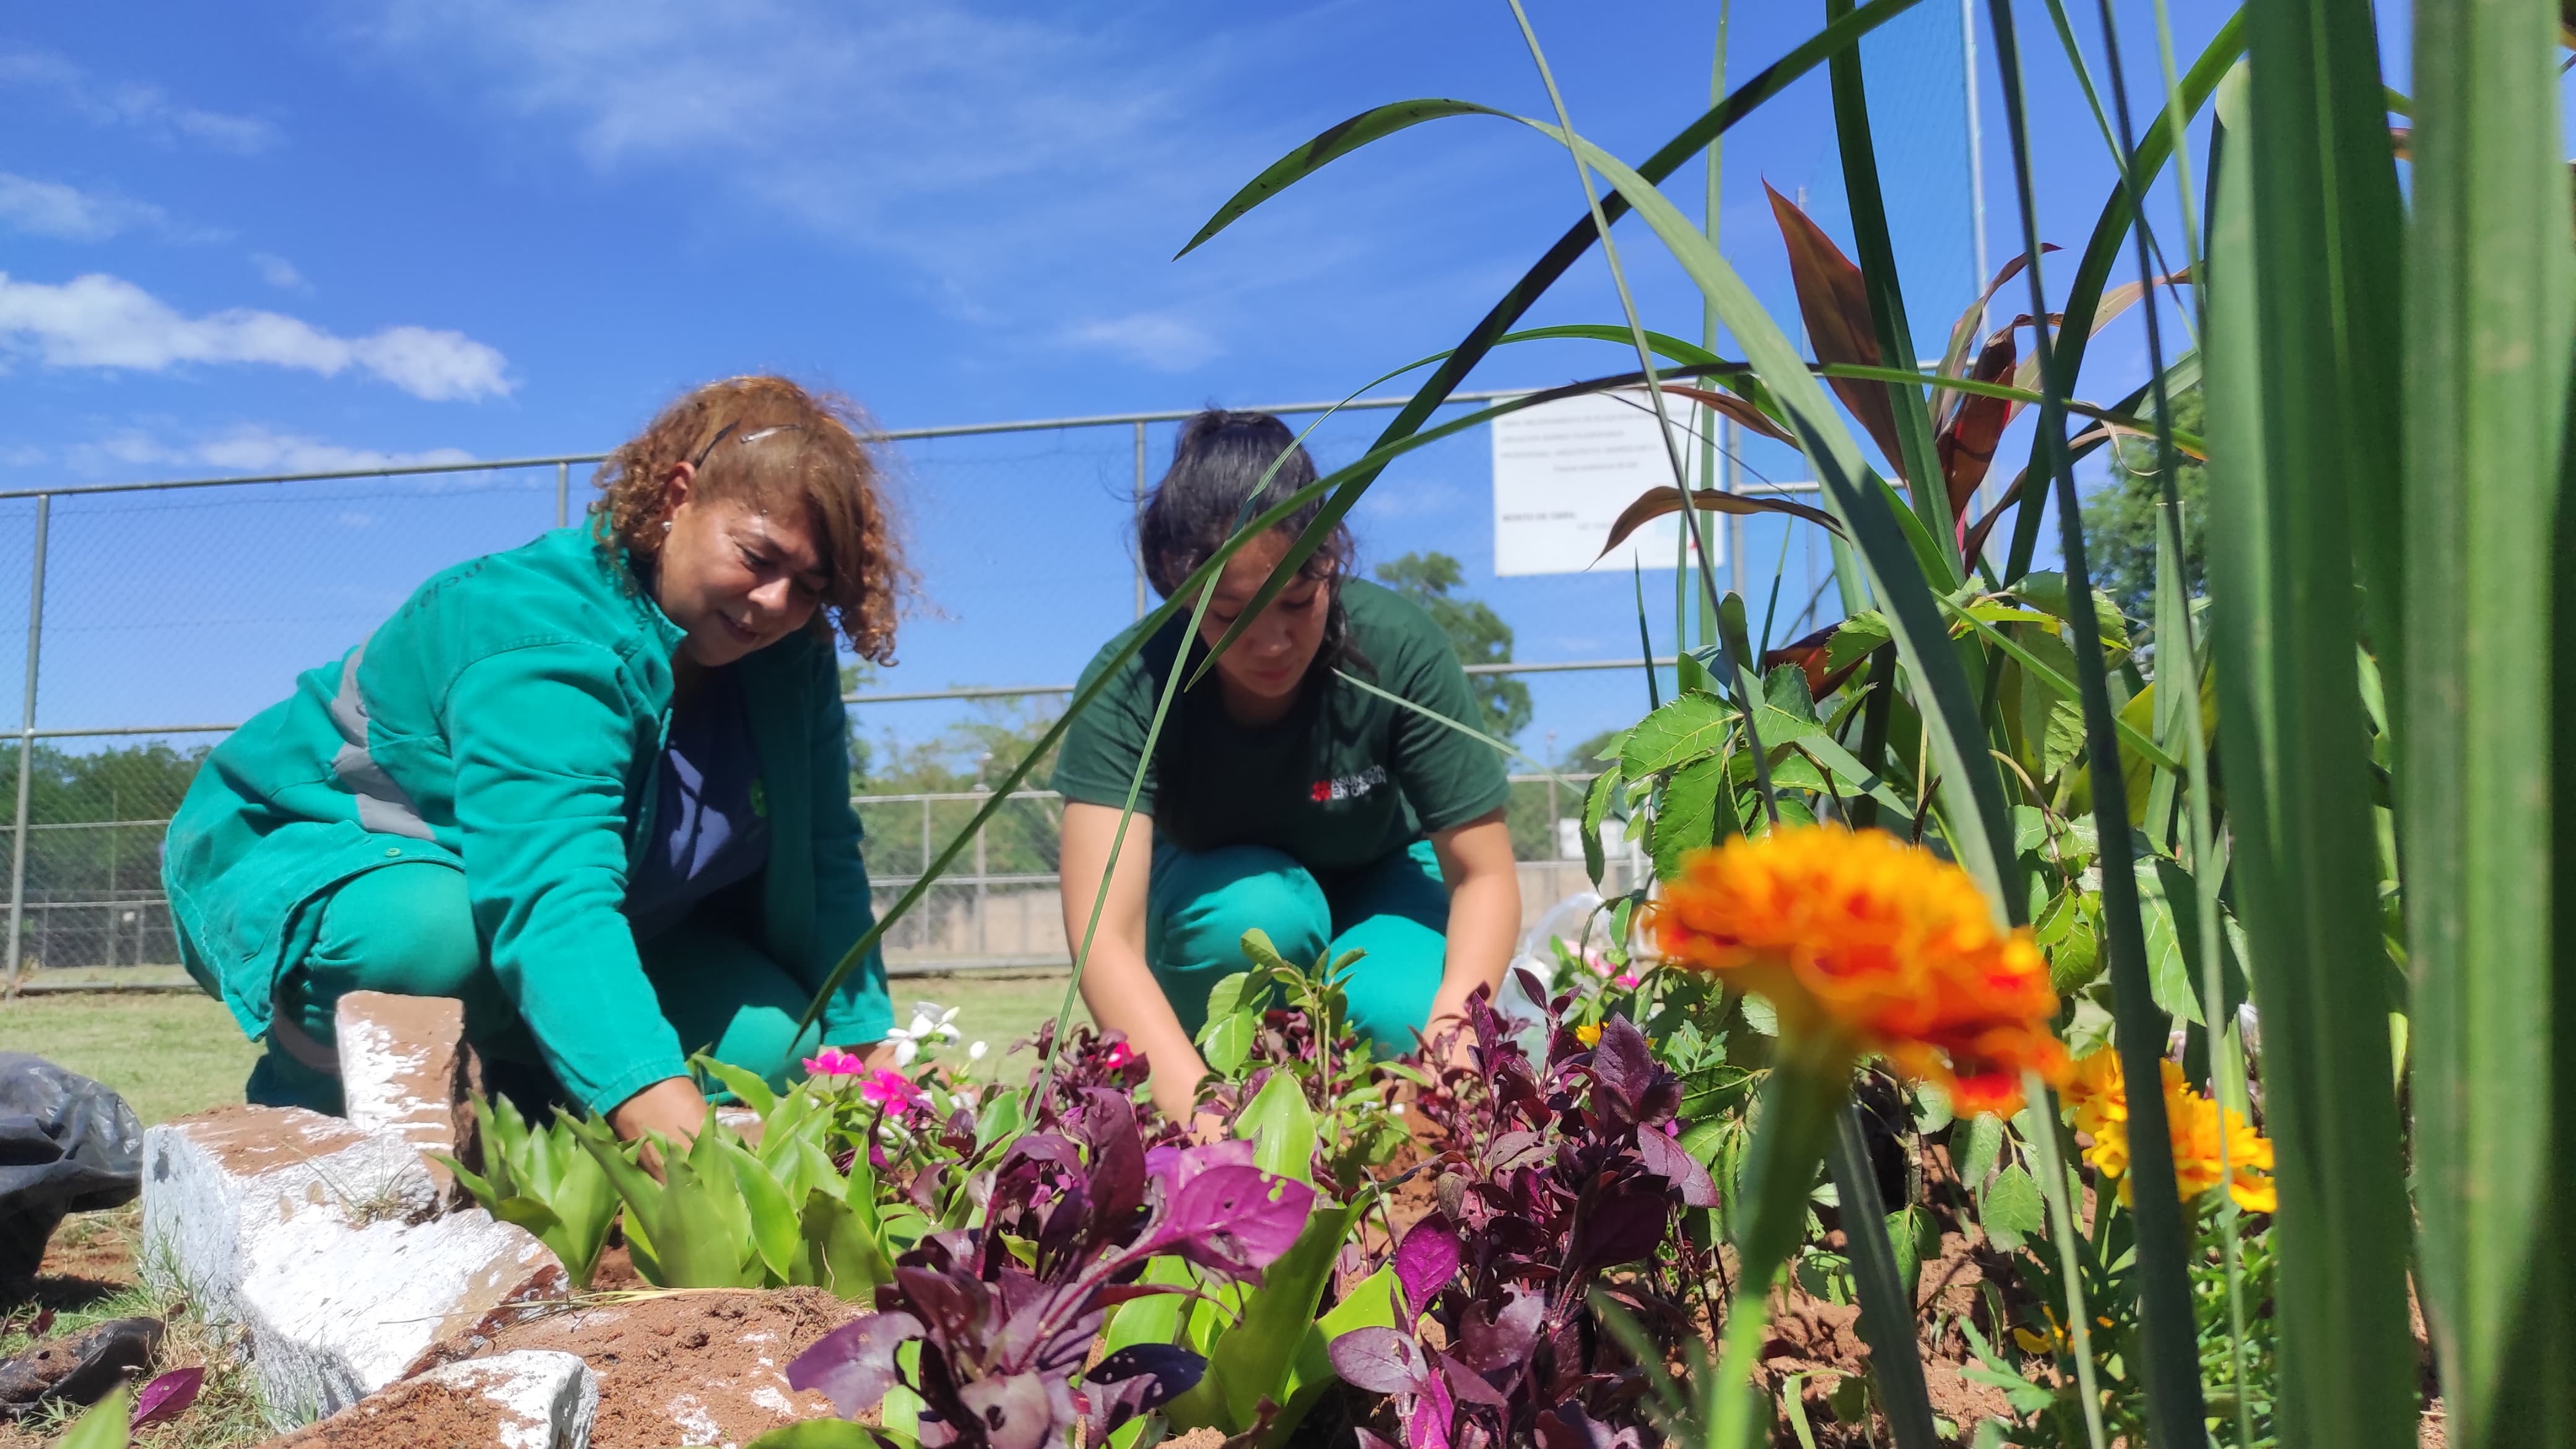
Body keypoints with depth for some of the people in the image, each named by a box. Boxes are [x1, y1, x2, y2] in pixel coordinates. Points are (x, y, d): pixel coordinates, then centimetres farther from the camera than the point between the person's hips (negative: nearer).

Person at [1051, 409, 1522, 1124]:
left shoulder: (1398, 645, -29)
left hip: (1378, 880, 1)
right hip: (1217, 896, 0)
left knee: (1397, 1014, -31)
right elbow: (1105, 939, -40)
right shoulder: (1129, 687, -31)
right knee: (1255, 909, -35)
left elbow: (1484, 875, -25)